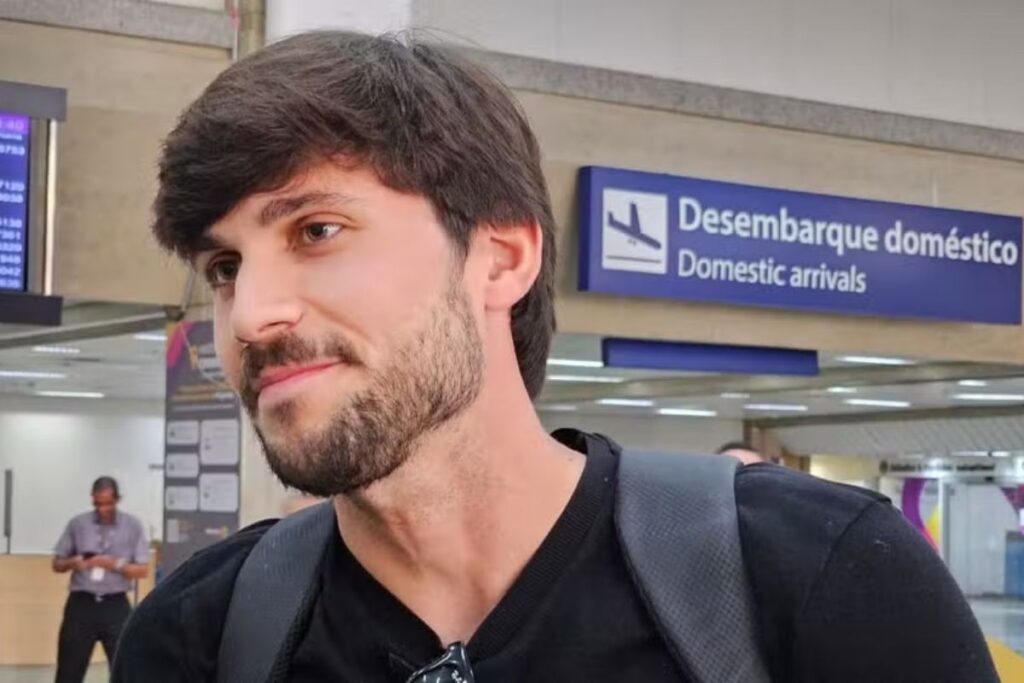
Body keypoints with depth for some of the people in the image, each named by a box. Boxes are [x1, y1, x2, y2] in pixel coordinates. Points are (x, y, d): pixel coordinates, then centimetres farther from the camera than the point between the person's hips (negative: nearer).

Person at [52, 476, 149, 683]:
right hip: (81, 604, 1)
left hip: (115, 606, 0)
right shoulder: (77, 524, 4)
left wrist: (116, 564, -16)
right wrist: (72, 563, -13)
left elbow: (142, 570, 0)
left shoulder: (133, 526, 2)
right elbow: (57, 564, 9)